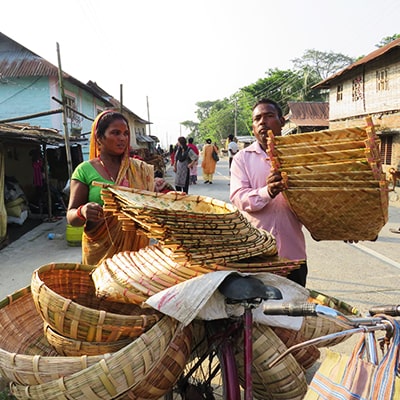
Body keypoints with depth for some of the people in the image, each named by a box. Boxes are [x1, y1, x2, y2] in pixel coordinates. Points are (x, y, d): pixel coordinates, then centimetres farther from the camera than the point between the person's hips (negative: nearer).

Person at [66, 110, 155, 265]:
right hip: (101, 251, -2)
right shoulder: (85, 170, -3)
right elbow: (71, 217, -2)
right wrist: (82, 212, -24)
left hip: (136, 246, 2)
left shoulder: (139, 168, 4)